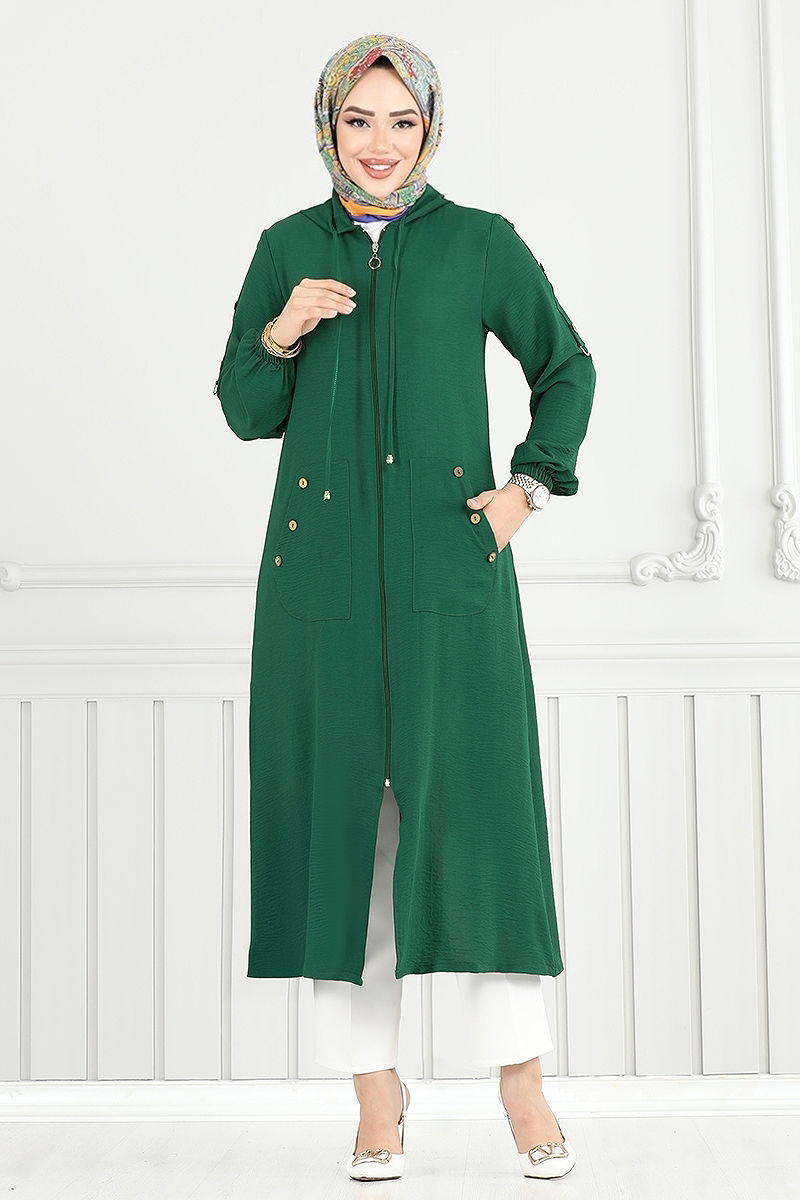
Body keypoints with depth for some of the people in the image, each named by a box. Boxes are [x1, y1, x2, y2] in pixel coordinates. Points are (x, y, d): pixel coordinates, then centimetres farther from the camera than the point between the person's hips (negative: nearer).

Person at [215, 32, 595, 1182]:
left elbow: (567, 366, 17)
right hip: (322, 565, 2)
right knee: (337, 811, 2)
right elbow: (246, 412, 12)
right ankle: (375, 1087, 14)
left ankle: (521, 1074, 9)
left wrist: (531, 484, 5)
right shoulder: (288, 249, 11)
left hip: (452, 564, -1)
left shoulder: (482, 242, 7)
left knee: (476, 802, -5)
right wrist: (280, 334, -7)